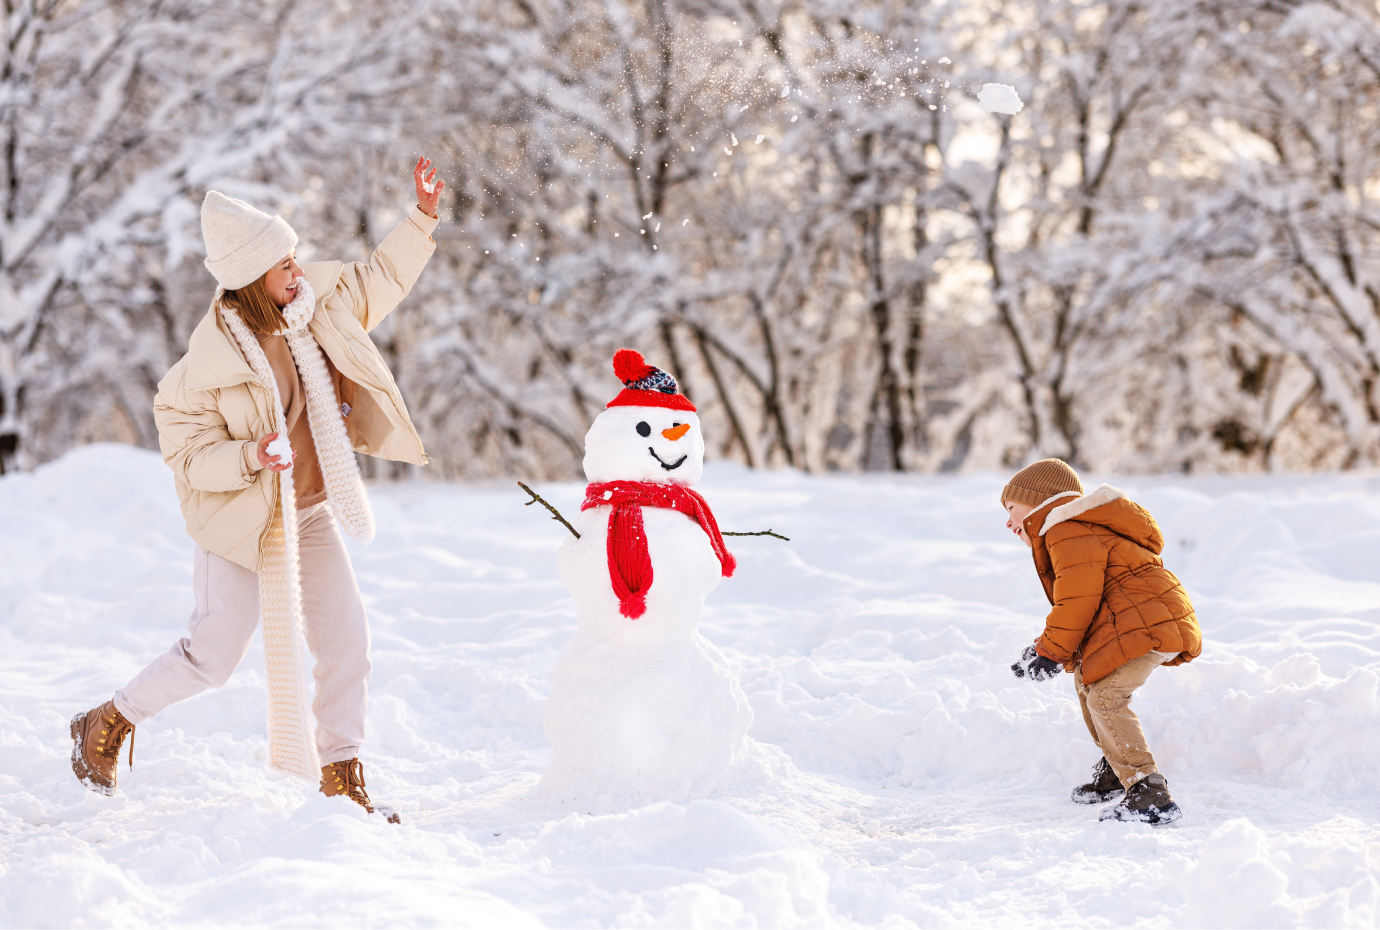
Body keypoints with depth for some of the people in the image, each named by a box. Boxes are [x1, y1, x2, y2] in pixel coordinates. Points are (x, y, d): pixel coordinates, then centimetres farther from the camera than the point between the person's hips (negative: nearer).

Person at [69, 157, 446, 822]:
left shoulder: (311, 305, -6)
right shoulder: (211, 361, -25)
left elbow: (381, 279, 11)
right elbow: (187, 455, -20)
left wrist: (423, 217, 3)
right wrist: (252, 457, -35)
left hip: (308, 514, 6)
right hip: (241, 519, -6)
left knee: (346, 639, 1)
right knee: (214, 655, 1)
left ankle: (340, 777, 14)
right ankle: (107, 724, 25)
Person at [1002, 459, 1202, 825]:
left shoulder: (1069, 534, -10)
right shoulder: (1076, 533, 27)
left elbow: (1078, 600, -18)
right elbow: (1072, 603, 28)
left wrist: (1051, 652, -9)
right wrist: (1045, 646, 16)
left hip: (1148, 622, -12)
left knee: (1104, 696, -22)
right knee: (1088, 677, 27)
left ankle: (1151, 795, -28)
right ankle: (1117, 767, 37)